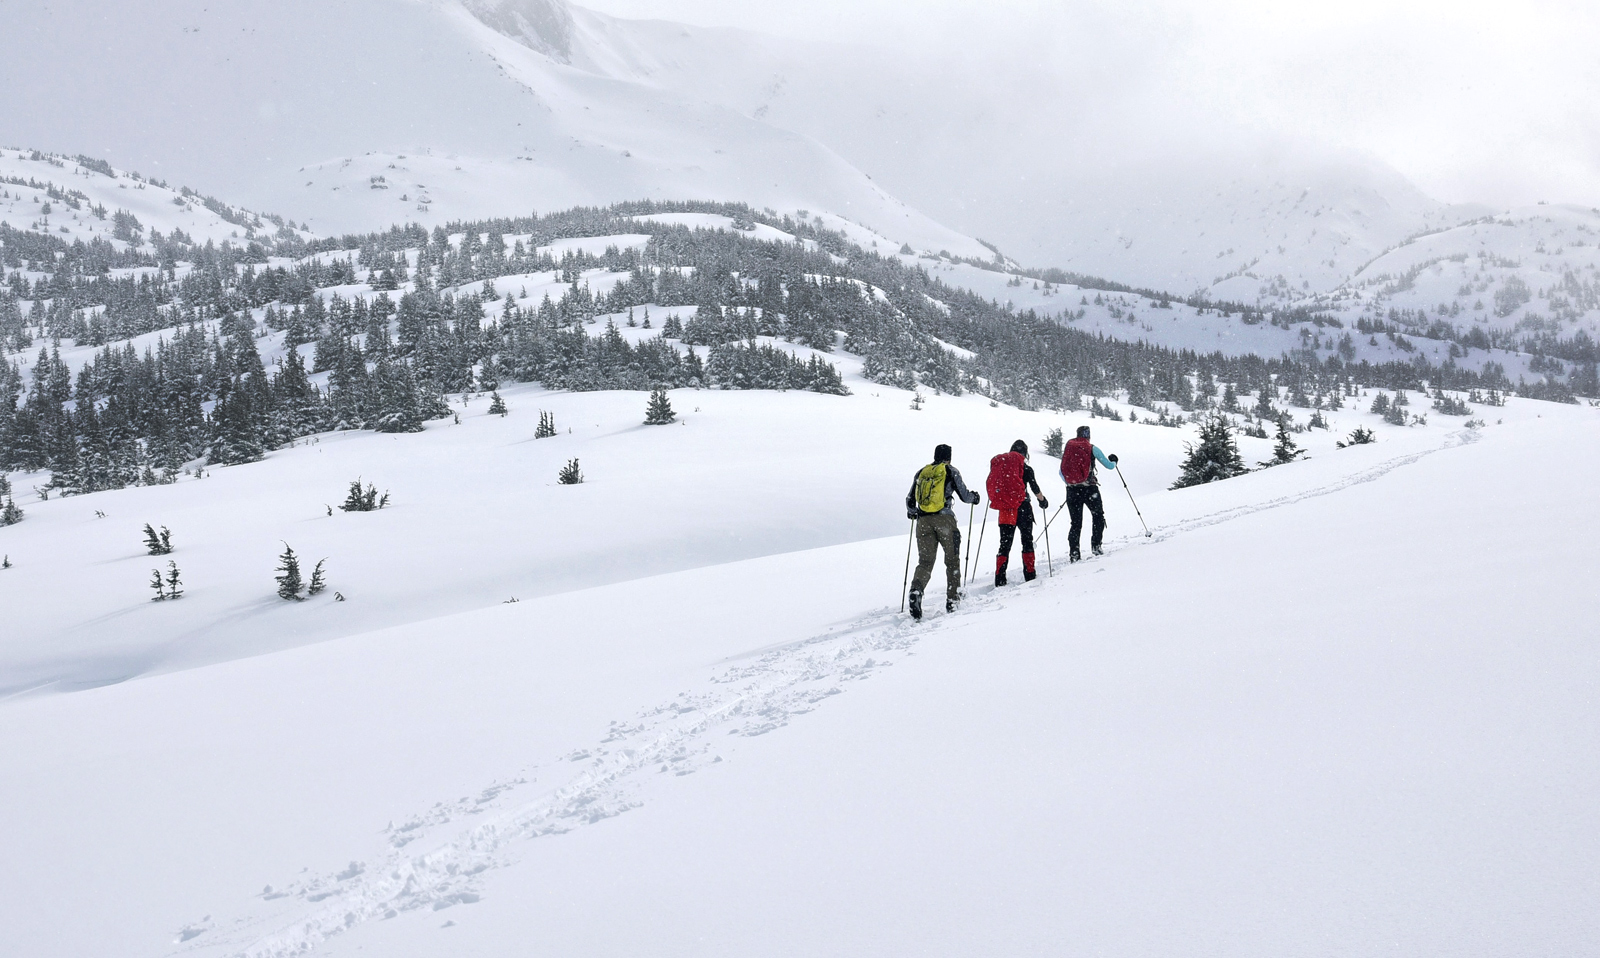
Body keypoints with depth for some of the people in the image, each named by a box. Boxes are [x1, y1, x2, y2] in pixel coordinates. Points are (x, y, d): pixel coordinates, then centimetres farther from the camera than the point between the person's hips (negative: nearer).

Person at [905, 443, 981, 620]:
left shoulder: (921, 472, 13)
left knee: (925, 562, 2)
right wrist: (974, 497, 26)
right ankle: (953, 599, 9)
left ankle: (916, 590, -26)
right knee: (952, 560, 12)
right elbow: (964, 495, 3)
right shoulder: (951, 471, 3)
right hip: (944, 519, -3)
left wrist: (911, 512, 37)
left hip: (923, 521, 3)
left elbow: (910, 501, 16)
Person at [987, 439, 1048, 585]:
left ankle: (999, 580, -2)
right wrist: (1043, 500, 16)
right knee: (1027, 542, 9)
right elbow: (1035, 488, -1)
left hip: (1004, 509, 3)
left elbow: (991, 485, 13)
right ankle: (1029, 575, 6)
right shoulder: (1025, 467, -3)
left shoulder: (997, 462, 8)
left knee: (1005, 544, 7)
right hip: (1022, 507, -3)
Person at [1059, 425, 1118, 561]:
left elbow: (1061, 472, 13)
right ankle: (1096, 545, 9)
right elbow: (1109, 465, 4)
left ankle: (1074, 553, -1)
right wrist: (1114, 461, 28)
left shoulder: (1068, 448, 8)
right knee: (1098, 517, 18)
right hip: (1089, 489, -3)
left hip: (1072, 490, 3)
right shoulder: (1092, 448, -1)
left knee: (1076, 522, 8)